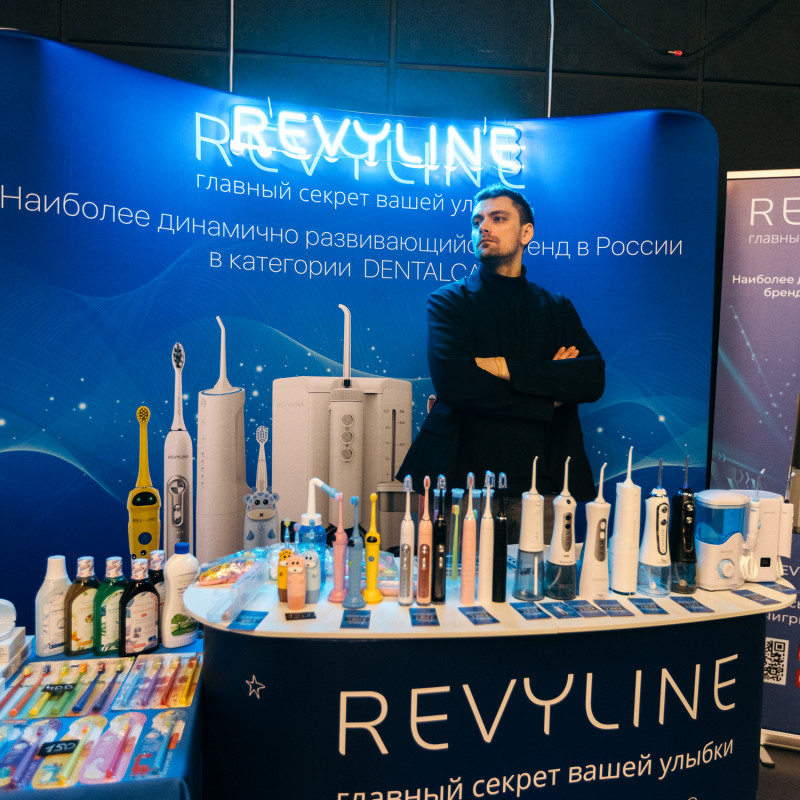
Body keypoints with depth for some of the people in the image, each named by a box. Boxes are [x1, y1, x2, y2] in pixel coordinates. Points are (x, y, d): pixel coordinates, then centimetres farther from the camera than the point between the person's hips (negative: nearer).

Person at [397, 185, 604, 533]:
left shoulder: (558, 308, 14)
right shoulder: (448, 301, 4)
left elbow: (594, 380, -2)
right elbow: (453, 382, -13)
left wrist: (508, 368, -12)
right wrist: (549, 400, -8)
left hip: (544, 482, 3)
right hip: (465, 476, -2)